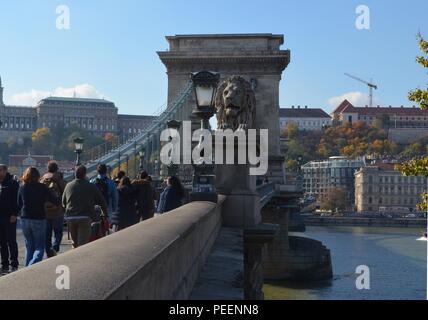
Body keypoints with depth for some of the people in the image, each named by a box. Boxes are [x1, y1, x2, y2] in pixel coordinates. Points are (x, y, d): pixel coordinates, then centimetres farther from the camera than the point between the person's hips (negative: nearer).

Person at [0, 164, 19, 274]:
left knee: (11, 242, -2)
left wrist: (14, 214, -17)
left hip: (9, 218, -6)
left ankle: (14, 264, 4)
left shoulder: (12, 183, -5)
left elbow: (16, 200, -10)